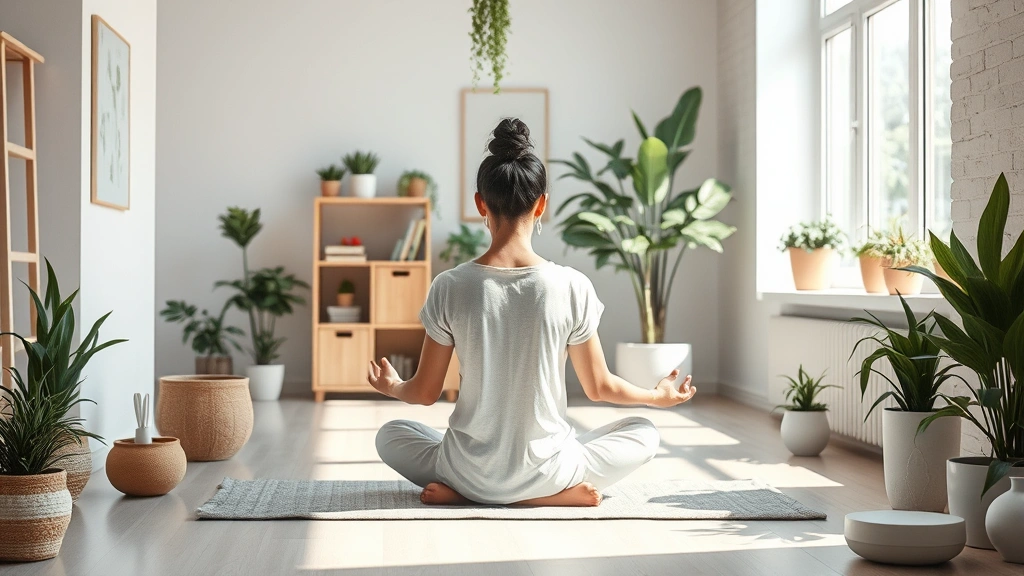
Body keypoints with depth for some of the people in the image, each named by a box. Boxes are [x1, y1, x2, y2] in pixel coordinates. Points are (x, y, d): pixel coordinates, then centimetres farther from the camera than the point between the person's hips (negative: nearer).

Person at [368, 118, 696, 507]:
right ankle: (554, 494, 2)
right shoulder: (573, 287, -12)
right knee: (643, 433, 24)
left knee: (391, 435, 30)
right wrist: (659, 396, 20)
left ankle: (464, 490, 4)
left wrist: (391, 388, 24)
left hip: (471, 474, 1)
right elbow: (600, 388, 0)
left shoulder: (450, 287, -10)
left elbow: (425, 393, 0)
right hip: (545, 472, -1)